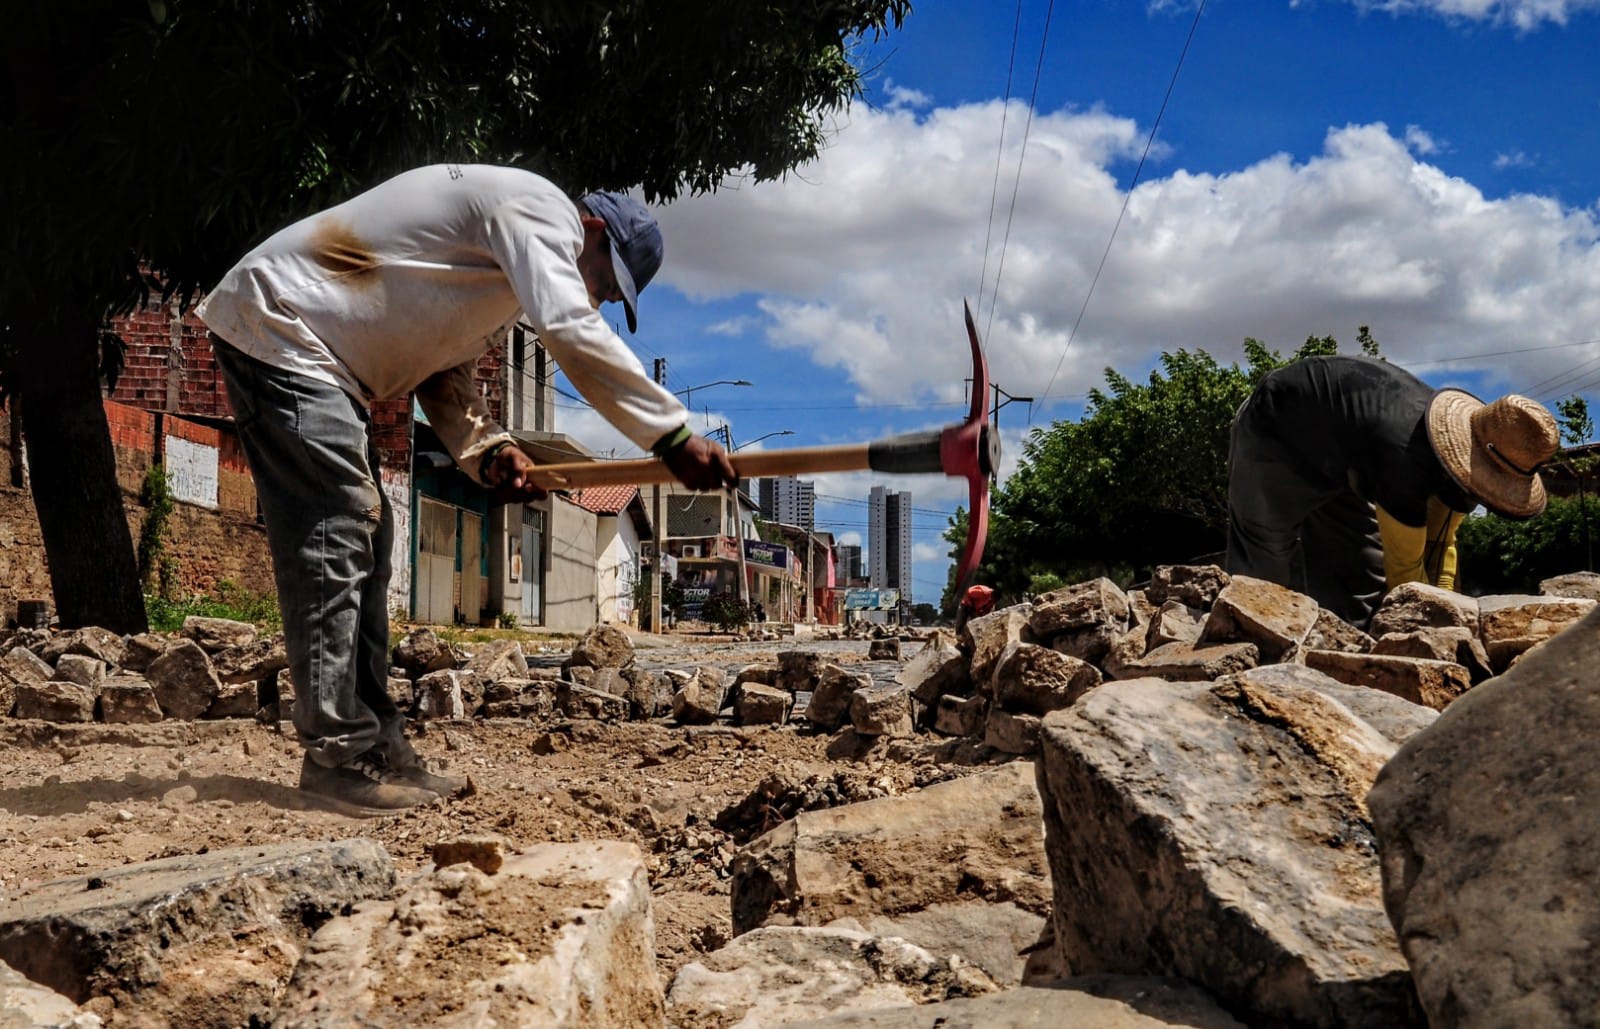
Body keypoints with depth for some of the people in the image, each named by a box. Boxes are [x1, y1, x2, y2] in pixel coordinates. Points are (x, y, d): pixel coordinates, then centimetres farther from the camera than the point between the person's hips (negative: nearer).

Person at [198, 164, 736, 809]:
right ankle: (338, 755, -14)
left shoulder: (508, 272, 19)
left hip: (322, 356, 11)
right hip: (276, 322, -11)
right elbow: (572, 334, -28)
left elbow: (443, 374, 14)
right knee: (334, 529, -16)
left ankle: (377, 747, 10)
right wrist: (673, 435, -29)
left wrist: (487, 449, -5)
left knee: (364, 537, 7)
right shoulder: (540, 207, -12)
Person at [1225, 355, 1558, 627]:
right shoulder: (1404, 453, -43)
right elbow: (1405, 568, -33)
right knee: (1265, 568, -12)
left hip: (1333, 454, 9)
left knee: (1365, 567, 5)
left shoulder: (1460, 456, -16)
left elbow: (1439, 545, -5)